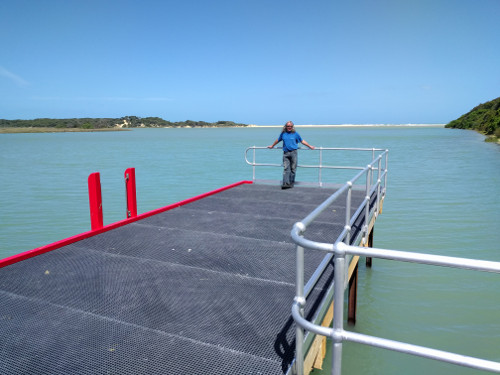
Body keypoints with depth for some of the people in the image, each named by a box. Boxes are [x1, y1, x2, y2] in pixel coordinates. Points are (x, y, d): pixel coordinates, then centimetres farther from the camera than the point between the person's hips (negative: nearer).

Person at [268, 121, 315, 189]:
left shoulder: (295, 134, 5)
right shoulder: (283, 133, 10)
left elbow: (302, 141, 14)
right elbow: (278, 140, 26)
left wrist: (310, 146, 14)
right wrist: (272, 146, 37)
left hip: (293, 153, -1)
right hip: (286, 153, 1)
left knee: (293, 169, 1)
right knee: (286, 168, -8)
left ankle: (291, 183, 10)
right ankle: (286, 183, -13)